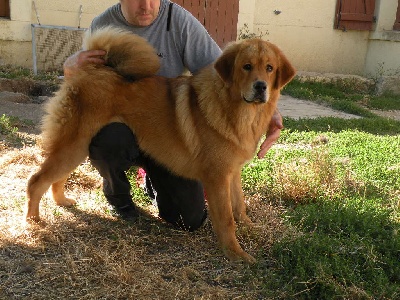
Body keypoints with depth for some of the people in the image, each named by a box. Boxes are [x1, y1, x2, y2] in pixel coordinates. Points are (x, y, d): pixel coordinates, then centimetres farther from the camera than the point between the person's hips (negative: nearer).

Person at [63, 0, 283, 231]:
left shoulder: (180, 21, -14)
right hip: (119, 126, 1)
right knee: (107, 140, -37)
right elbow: (73, 76, 10)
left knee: (191, 220, -5)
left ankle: (154, 177, 29)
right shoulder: (102, 25, -3)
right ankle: (117, 192, 1)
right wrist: (73, 65, -16)